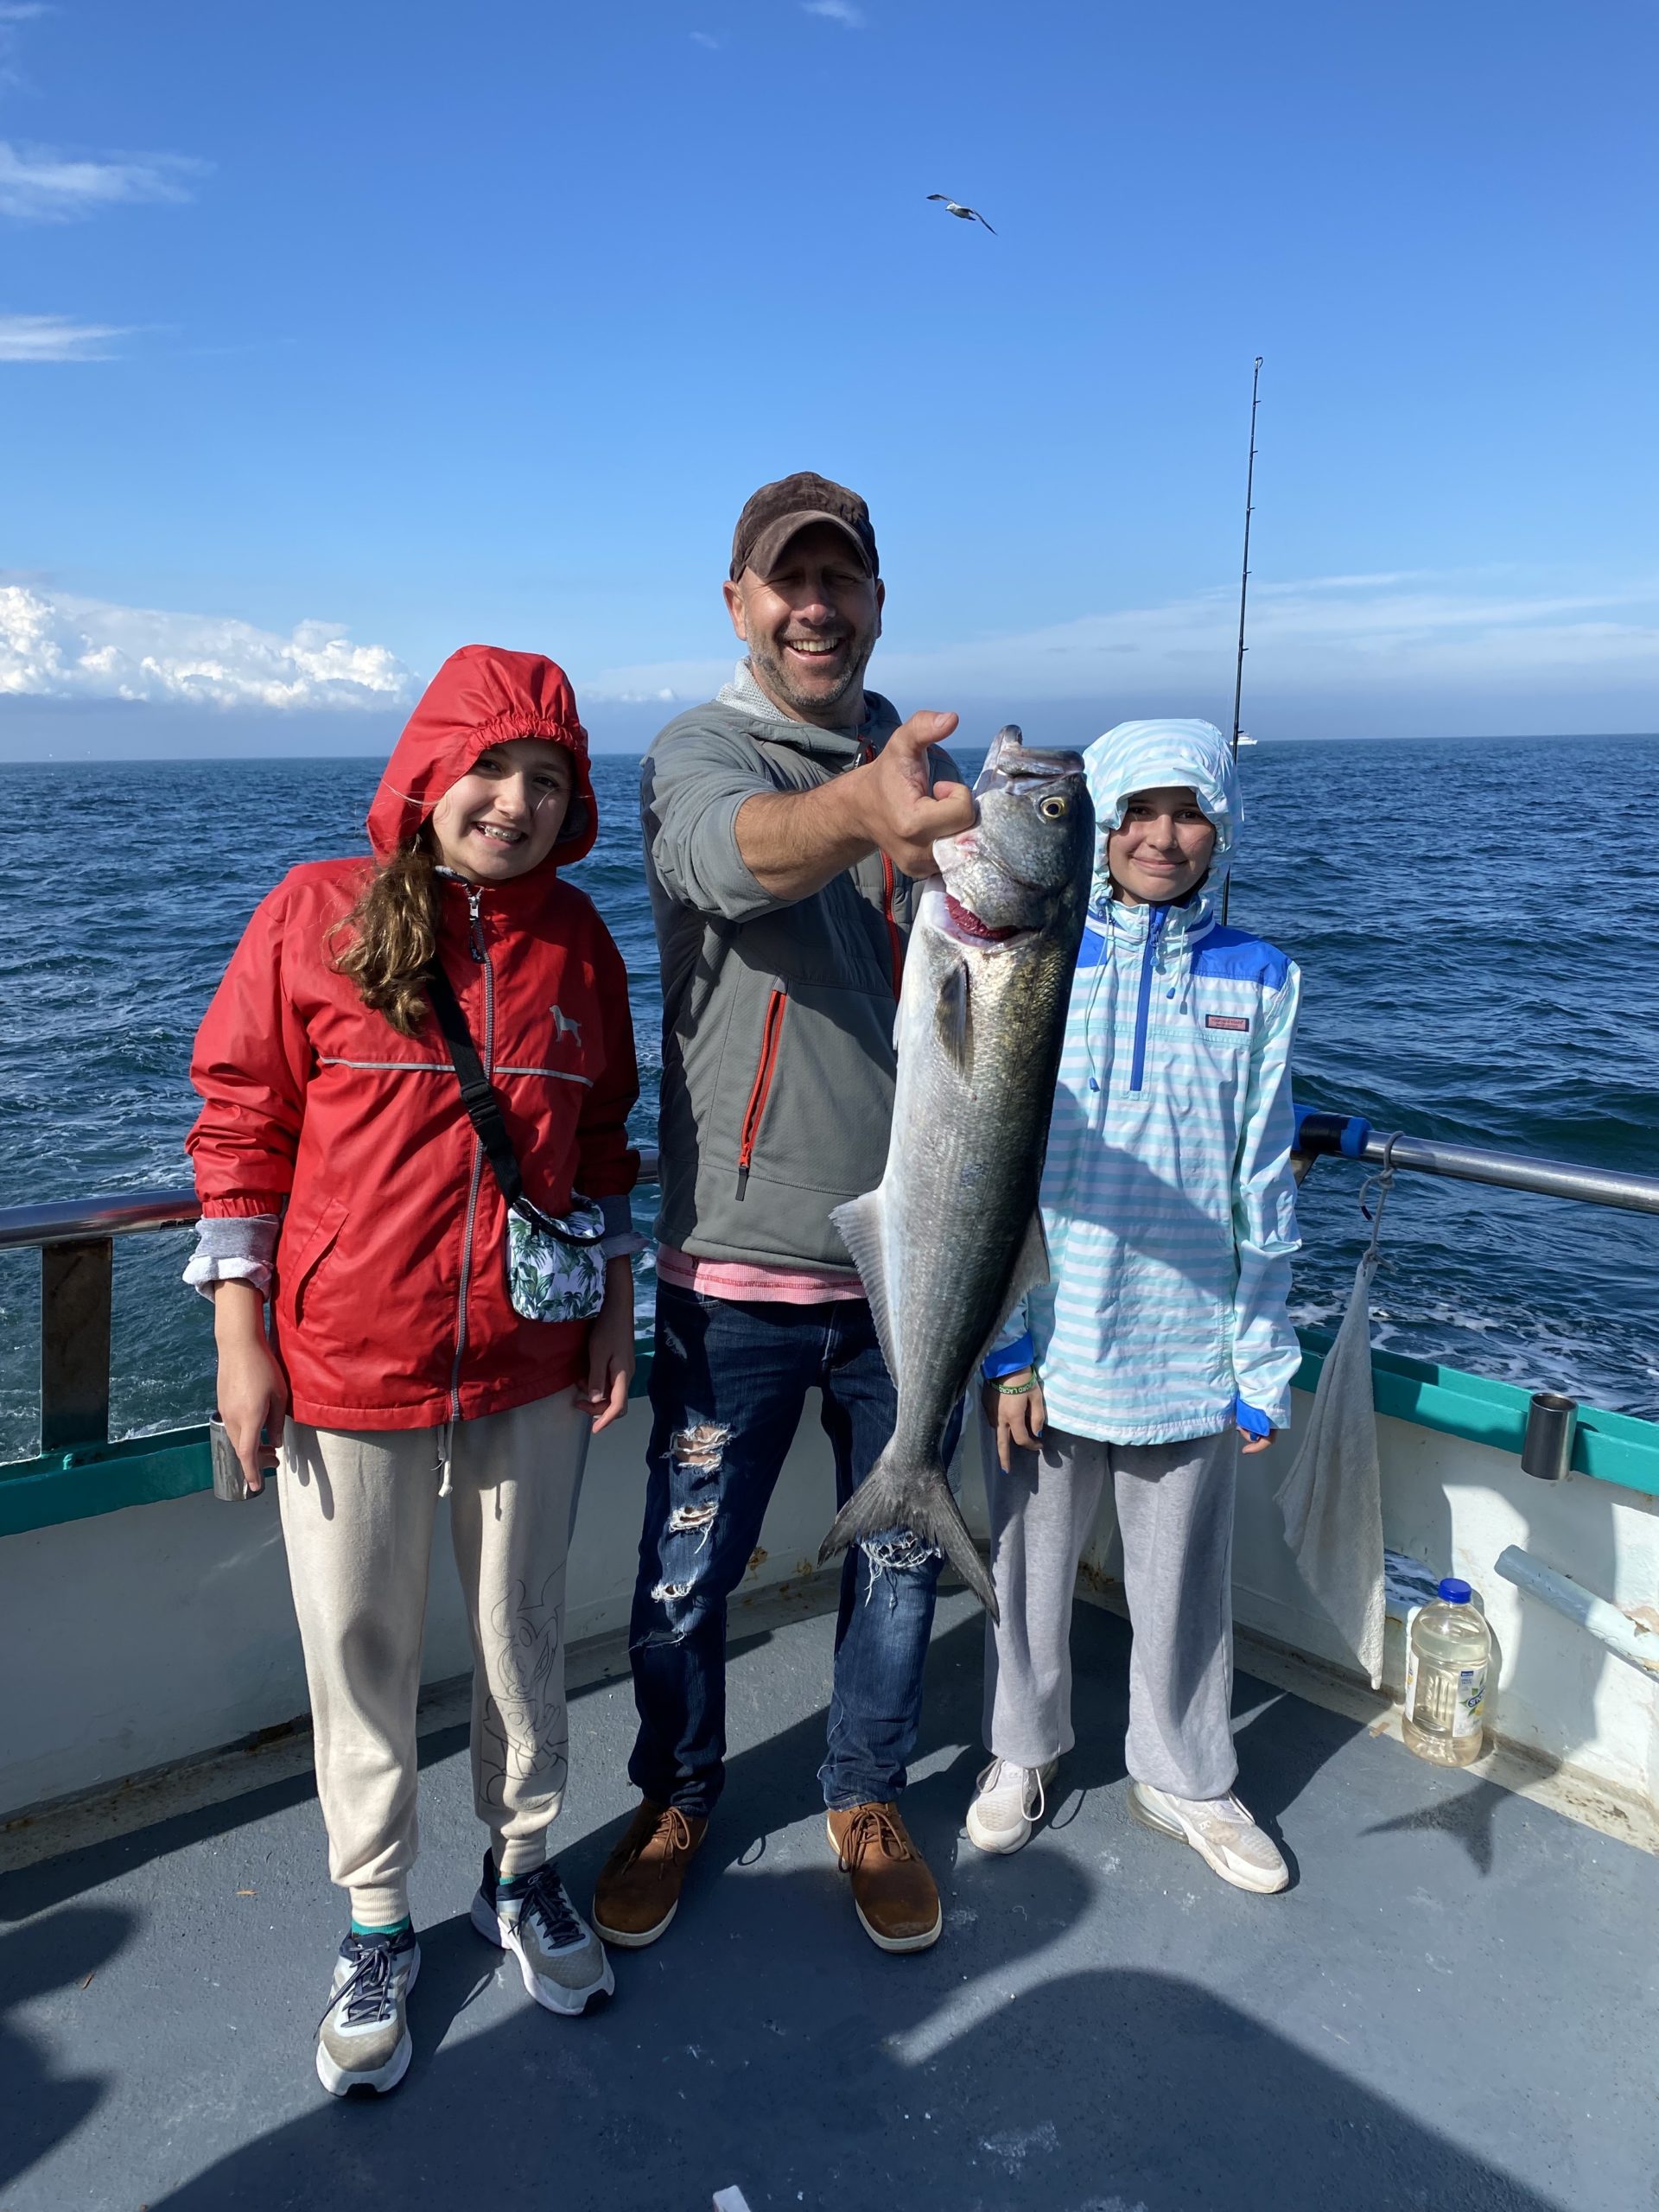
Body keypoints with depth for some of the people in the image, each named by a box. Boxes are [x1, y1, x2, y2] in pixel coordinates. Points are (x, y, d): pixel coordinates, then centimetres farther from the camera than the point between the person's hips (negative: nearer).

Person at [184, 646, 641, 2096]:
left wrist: (618, 1311, 6)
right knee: (361, 1656, 12)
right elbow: (242, 1128, -4)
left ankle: (523, 1870, 41)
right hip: (345, 1372, -2)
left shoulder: (577, 940, 2)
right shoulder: (320, 916, -7)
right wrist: (242, 1340, -7)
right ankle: (378, 1923, 33)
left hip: (533, 1372, 3)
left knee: (525, 1636, 17)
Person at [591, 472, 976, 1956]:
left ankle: (868, 1801, 39)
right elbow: (736, 847, -33)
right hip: (736, 1271, -3)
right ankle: (677, 1803, 36)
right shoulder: (698, 756, -7)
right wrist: (859, 810, -55)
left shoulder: (920, 772, 8)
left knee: (901, 1560, 16)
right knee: (686, 1578, 10)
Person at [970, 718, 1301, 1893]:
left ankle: (1185, 1778, 38)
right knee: (1030, 1560, 15)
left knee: (1186, 1577, 15)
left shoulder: (1256, 980, 0)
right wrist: (1005, 1345, -8)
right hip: (1051, 1340, -1)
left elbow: (1262, 1186, 2)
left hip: (1190, 1343, 1)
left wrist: (1263, 1365, 1)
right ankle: (1023, 1746, 40)